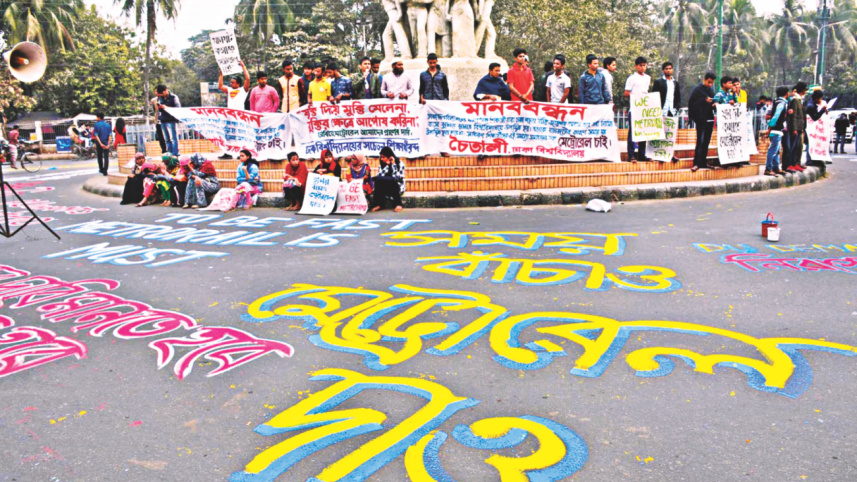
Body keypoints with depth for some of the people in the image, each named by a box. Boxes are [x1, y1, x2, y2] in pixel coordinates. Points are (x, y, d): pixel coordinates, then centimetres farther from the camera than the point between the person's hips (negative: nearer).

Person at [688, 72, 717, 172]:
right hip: (701, 119, -7)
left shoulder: (711, 90, 15)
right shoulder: (697, 90, -5)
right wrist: (704, 100, -17)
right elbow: (692, 103, -10)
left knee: (706, 142, 9)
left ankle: (703, 162, 16)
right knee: (700, 141, -11)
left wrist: (714, 104, 4)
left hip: (710, 119, 7)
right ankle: (696, 163, -11)